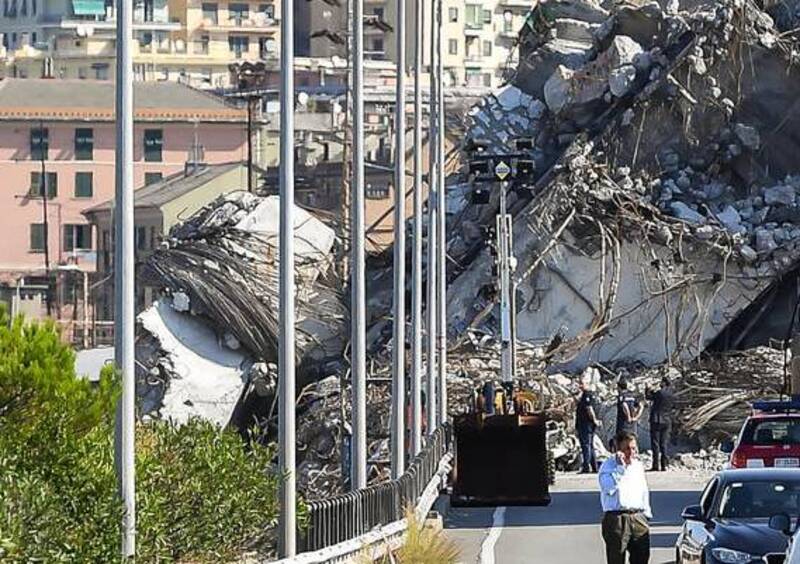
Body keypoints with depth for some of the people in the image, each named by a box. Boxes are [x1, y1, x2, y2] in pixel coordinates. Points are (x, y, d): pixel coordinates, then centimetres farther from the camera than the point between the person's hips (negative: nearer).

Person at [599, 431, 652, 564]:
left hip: (638, 518, 6)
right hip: (616, 519, -6)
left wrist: (647, 513, 19)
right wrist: (620, 467, -23)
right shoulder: (608, 466, -5)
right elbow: (609, 487, -24)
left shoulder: (638, 464, 16)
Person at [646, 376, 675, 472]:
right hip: (667, 421, 6)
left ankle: (656, 464, -6)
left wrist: (648, 390, 18)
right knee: (664, 443, 9)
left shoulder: (660, 393, -14)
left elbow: (648, 397, -3)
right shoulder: (672, 395, 4)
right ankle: (664, 465, 7)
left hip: (656, 420, -6)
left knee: (655, 443, -2)